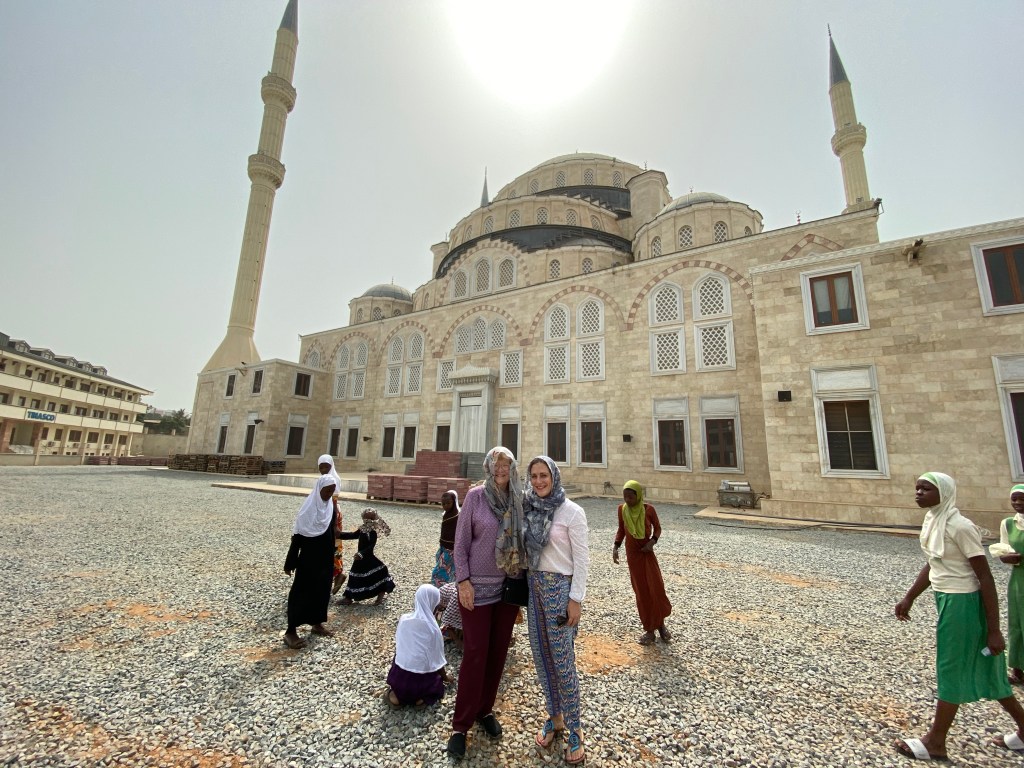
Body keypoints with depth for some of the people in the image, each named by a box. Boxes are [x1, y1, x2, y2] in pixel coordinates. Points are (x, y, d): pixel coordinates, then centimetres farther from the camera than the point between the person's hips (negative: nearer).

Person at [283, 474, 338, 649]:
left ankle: (317, 623, 30)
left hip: (325, 557, 6)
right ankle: (291, 631, 13)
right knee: (301, 591, 2)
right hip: (308, 558, -6)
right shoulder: (308, 508, -18)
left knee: (323, 590, 14)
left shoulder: (330, 507, 0)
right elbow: (297, 536, -14)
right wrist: (290, 562, -11)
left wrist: (331, 555, 14)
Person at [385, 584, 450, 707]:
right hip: (419, 681, -2)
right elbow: (437, 659, -6)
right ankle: (422, 696, 0)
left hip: (398, 677, 3)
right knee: (439, 679, 26)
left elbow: (399, 646, 10)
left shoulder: (403, 619, -5)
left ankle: (396, 692, 8)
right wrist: (444, 677, 14)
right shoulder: (432, 629, -16)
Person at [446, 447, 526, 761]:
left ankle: (485, 710, 36)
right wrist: (463, 580, -12)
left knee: (499, 651, 14)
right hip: (478, 586, -4)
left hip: (509, 586, 4)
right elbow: (461, 541, -8)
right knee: (475, 653, 4)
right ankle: (460, 724, 23)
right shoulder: (476, 495, -11)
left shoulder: (519, 499, -1)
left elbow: (523, 540, 5)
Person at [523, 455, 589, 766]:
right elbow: (527, 549, 9)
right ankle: (554, 716, 37)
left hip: (560, 587, -5)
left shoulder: (572, 511, -13)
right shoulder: (530, 508, 1)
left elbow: (582, 558, -11)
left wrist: (576, 598, -13)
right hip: (534, 585, 6)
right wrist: (526, 584, 9)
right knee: (540, 654, 16)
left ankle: (574, 729, 25)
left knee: (562, 661, 3)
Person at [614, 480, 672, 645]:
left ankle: (660, 624, 27)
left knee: (656, 588, 4)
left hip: (647, 552, -1)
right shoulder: (622, 509, -8)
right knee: (641, 592, 7)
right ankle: (649, 629, 20)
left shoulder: (648, 509, -14)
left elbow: (658, 528, 1)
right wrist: (615, 547, -3)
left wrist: (652, 542, -16)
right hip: (632, 553, 1)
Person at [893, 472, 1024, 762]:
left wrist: (994, 630, -15)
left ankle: (935, 742, 21)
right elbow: (931, 566, 13)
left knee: (952, 670, 6)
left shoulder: (960, 526, -21)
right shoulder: (931, 522, 3)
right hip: (947, 600, 8)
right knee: (979, 668, 21)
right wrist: (908, 599, 15)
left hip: (962, 604, -7)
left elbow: (985, 577, -18)